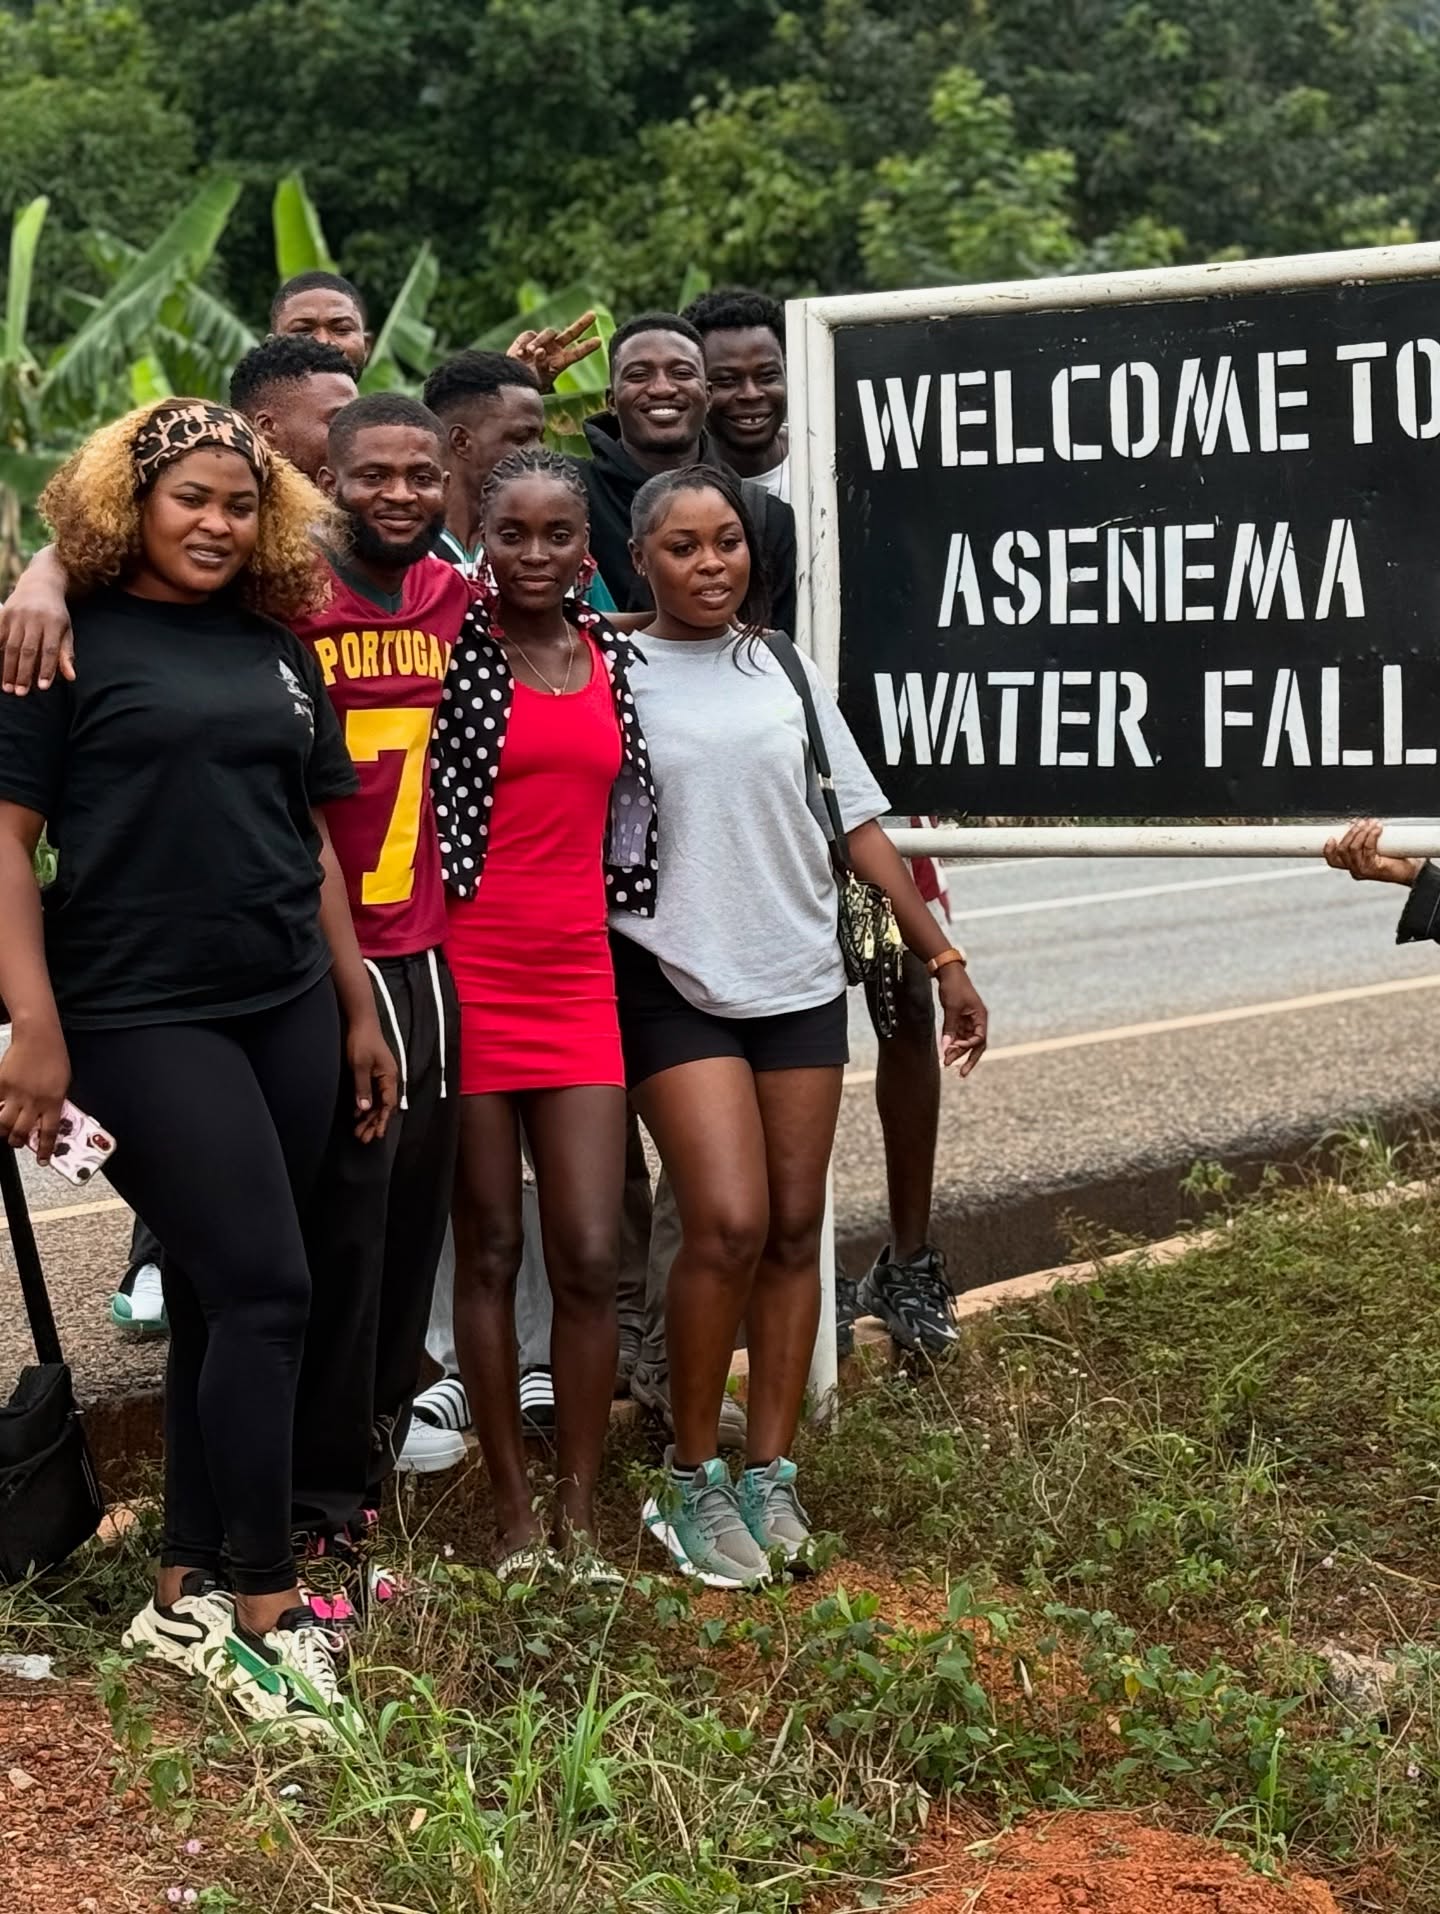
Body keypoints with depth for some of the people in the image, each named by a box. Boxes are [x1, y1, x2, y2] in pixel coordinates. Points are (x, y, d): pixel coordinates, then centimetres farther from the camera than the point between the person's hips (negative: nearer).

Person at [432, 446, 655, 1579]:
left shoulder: (613, 653, 10)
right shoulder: (449, 642, -5)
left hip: (578, 976, 4)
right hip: (471, 973, -4)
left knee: (592, 1257, 1)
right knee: (489, 1250, 5)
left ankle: (581, 1518, 12)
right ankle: (516, 1516, 16)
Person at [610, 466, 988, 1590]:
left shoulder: (784, 673, 9)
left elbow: (861, 824, 10)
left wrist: (944, 959, 7)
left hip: (801, 980, 5)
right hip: (676, 983, -4)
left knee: (795, 1230, 5)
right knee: (728, 1224, -14)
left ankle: (770, 1476, 16)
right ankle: (693, 1484, 2)